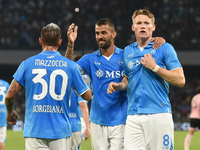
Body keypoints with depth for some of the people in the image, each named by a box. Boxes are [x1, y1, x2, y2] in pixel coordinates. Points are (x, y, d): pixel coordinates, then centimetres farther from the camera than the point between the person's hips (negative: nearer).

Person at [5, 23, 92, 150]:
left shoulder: (27, 64, 0)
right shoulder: (71, 66, 1)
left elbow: (9, 96, 1)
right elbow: (88, 96, 8)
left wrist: (10, 112, 22)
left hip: (34, 130, 0)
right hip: (61, 130, 0)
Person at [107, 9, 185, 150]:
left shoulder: (164, 48, 3)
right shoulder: (127, 51, 17)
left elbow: (180, 80, -4)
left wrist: (154, 67, -8)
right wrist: (119, 85, 7)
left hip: (159, 113, -4)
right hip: (134, 116, 4)